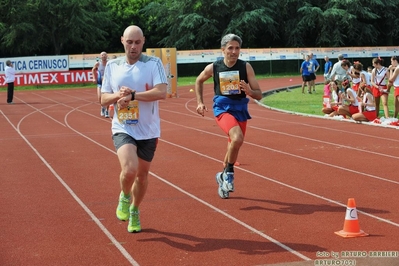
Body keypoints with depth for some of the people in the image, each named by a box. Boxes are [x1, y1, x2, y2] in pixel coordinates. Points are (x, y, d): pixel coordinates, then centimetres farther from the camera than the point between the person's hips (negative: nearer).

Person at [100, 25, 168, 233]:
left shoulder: (153, 63, -5)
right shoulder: (112, 66, 4)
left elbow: (161, 92, -18)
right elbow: (104, 99, 7)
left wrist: (132, 95, -22)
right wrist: (118, 95, -15)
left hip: (148, 130, 0)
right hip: (123, 128, 0)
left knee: (142, 174, 12)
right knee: (129, 169, -23)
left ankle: (134, 211, 38)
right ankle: (124, 197, 11)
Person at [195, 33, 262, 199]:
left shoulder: (246, 67, -7)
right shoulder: (213, 68, -6)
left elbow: (259, 95, -6)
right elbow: (199, 81, 16)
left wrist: (250, 91, -27)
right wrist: (200, 102, 10)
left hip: (240, 109, 3)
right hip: (223, 108, -3)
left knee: (234, 147, 14)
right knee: (237, 138, -29)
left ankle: (223, 177, 40)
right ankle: (229, 172, -7)